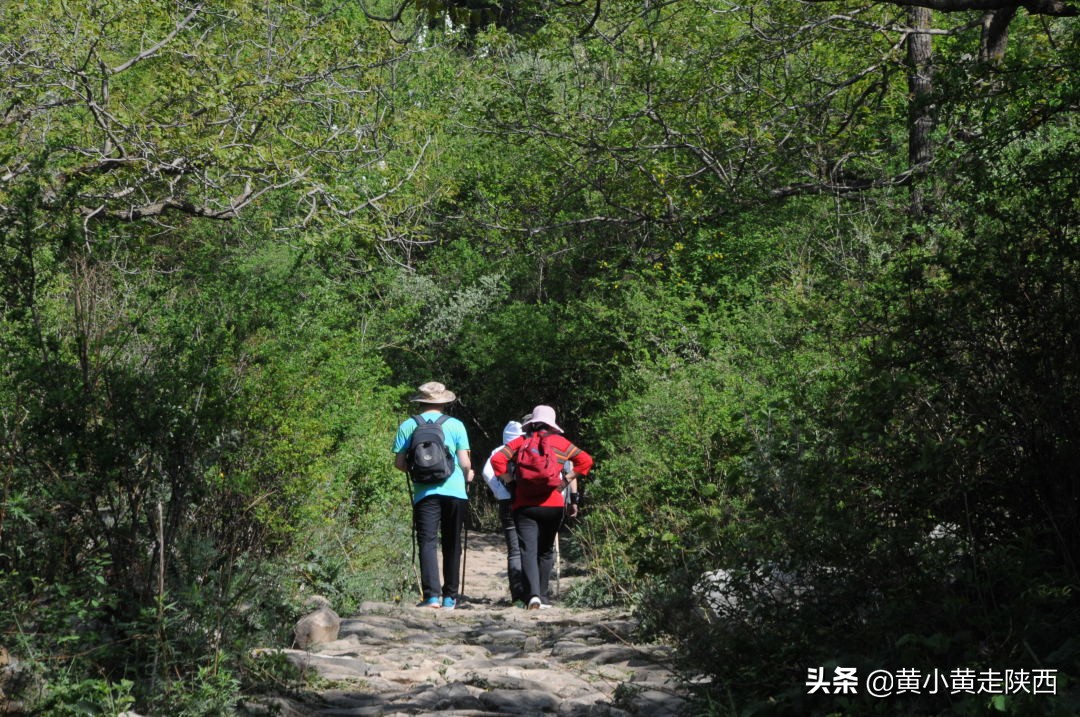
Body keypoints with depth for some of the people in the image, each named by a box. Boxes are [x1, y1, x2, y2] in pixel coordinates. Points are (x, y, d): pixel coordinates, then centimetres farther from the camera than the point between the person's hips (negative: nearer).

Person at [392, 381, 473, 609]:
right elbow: (465, 463, -1)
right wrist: (467, 476, 20)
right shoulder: (455, 425, 2)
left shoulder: (408, 426, 4)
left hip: (425, 492, 0)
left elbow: (399, 463, 2)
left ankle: (432, 595, -19)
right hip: (455, 491, 1)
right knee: (452, 545, 10)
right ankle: (450, 597, 14)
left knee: (427, 542, -4)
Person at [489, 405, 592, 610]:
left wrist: (508, 479, 5)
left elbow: (497, 459, -6)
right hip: (553, 505, 1)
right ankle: (542, 597, 18)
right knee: (546, 552, 16)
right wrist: (566, 480, 5)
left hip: (524, 505, -1)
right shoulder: (560, 442, 7)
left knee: (528, 552, -5)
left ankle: (533, 595, -24)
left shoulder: (520, 441, 6)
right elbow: (585, 460, 2)